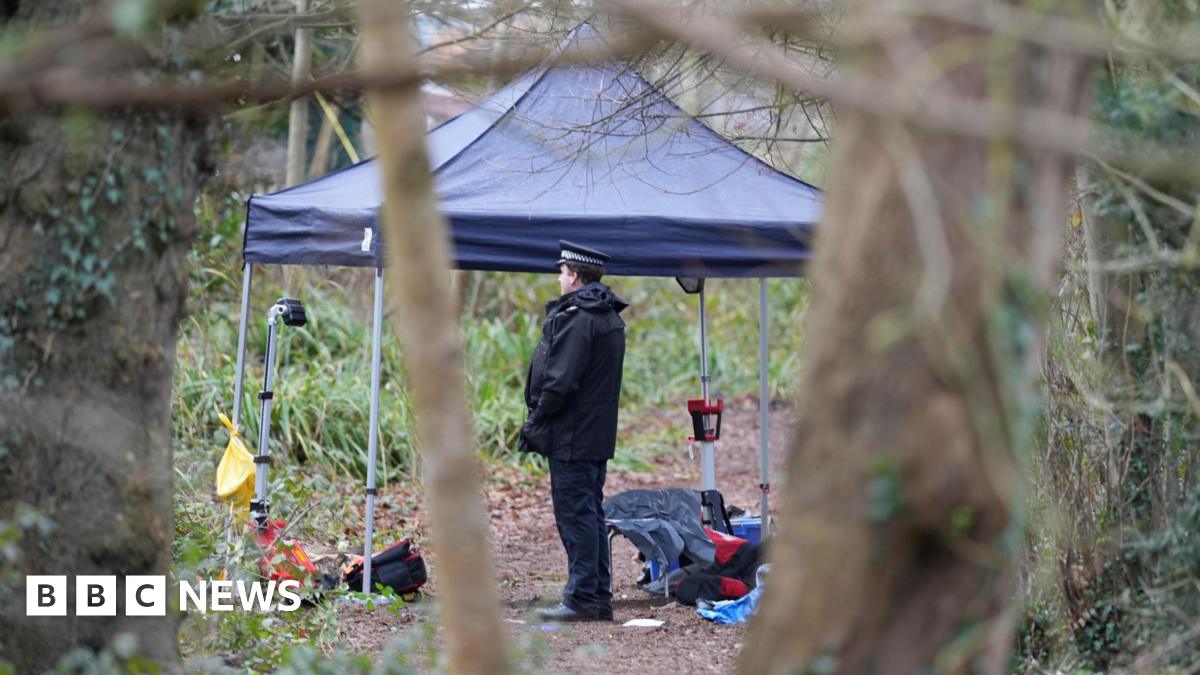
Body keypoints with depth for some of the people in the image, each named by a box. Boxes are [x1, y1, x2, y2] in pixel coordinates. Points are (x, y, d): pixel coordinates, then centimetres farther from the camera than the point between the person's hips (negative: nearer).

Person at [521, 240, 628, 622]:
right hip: (598, 435, 10)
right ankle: (600, 598, 17)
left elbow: (561, 380, -21)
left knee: (575, 515, -7)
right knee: (591, 513, 13)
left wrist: (536, 421, -9)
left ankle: (581, 600, -6)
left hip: (572, 437, -10)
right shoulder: (610, 318, 15)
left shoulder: (576, 317, -16)